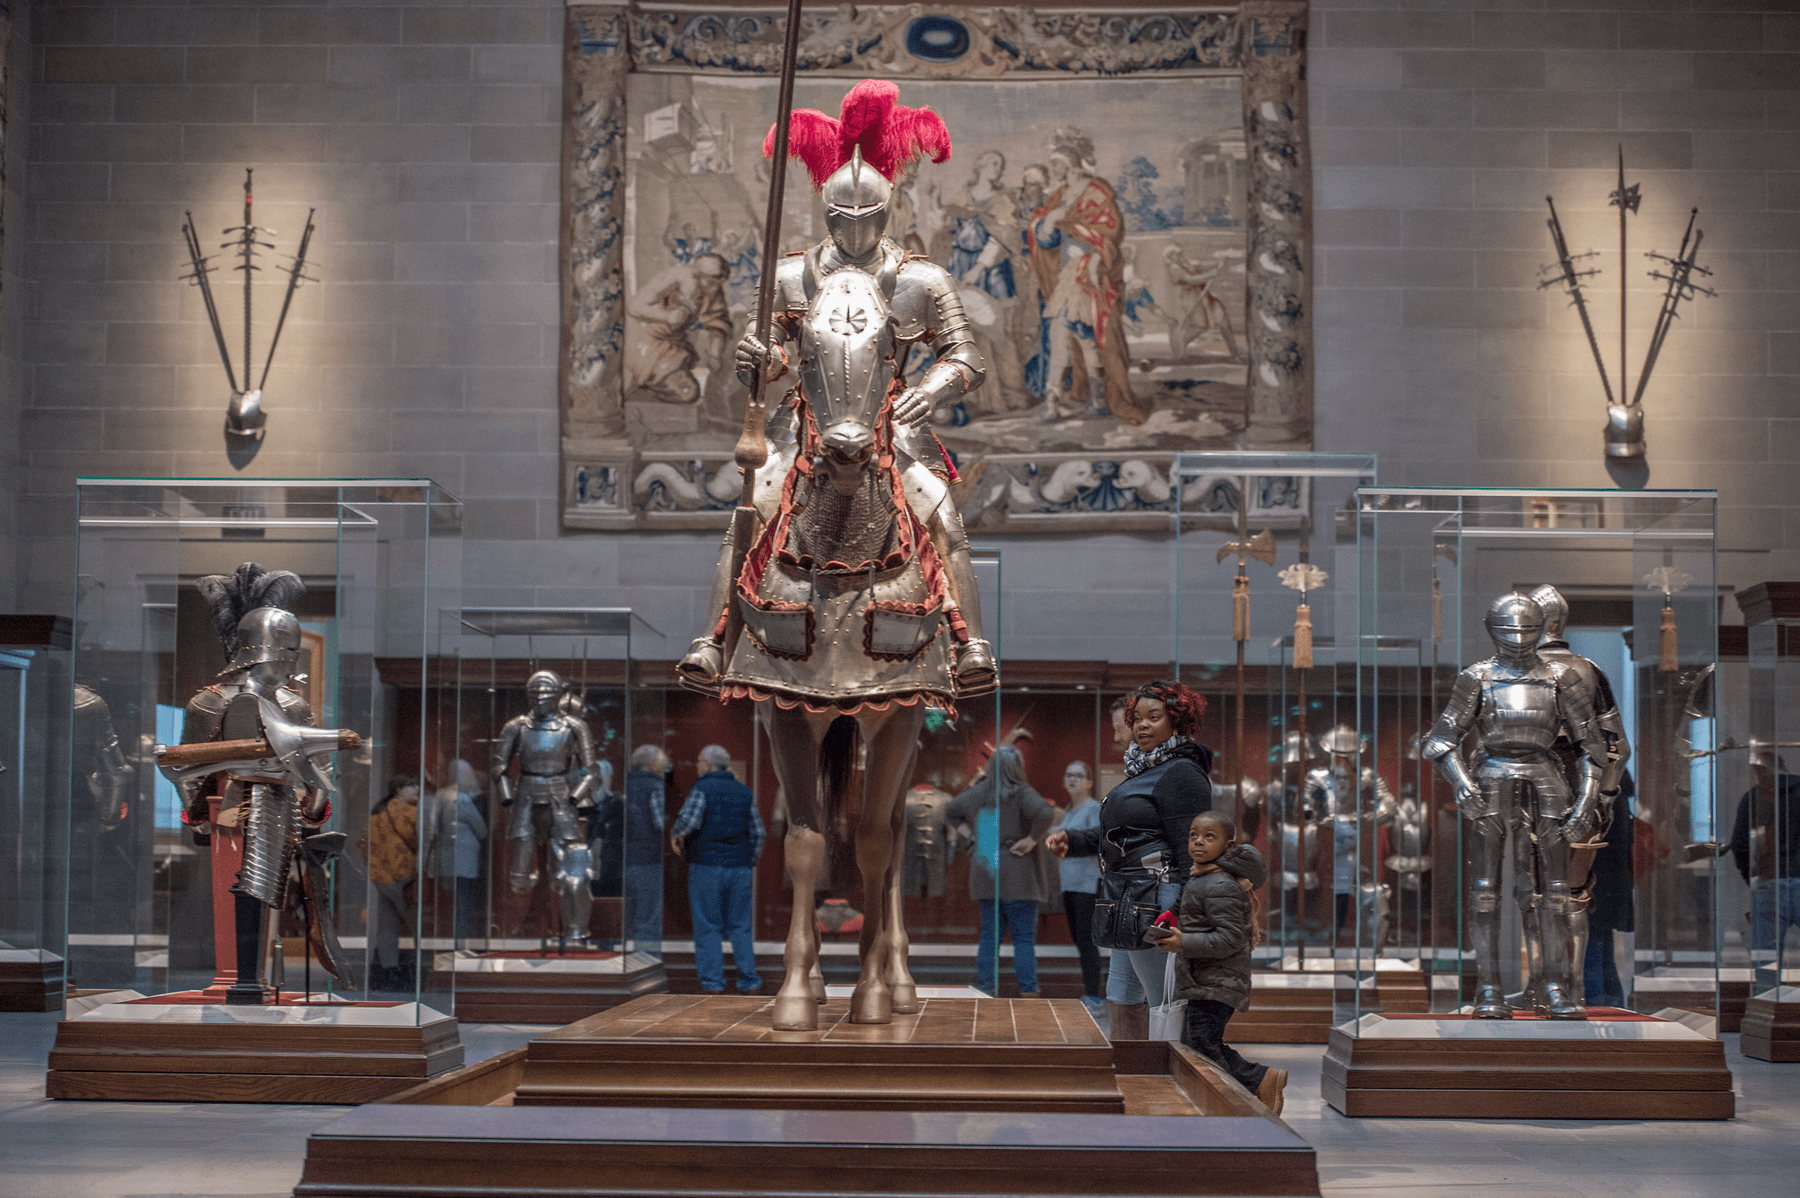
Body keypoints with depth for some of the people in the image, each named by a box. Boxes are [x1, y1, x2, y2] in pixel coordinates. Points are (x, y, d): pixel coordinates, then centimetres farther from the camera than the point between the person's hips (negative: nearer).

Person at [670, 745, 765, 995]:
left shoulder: (702, 789, -5)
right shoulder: (744, 793, 12)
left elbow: (689, 820, -19)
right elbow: (758, 833, 11)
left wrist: (675, 833, 0)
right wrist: (749, 863, 19)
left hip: (707, 865, -4)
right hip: (739, 867, 4)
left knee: (708, 927, 1)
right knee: (740, 927, 8)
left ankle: (712, 981, -2)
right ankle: (748, 981, 3)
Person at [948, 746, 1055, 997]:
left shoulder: (978, 792, 7)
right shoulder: (1021, 794, -12)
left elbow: (951, 811, 21)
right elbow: (1046, 813, -28)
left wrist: (970, 835, 14)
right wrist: (1032, 840, -17)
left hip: (984, 871, 5)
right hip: (1017, 875, -5)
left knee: (989, 936, 10)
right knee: (1024, 937, -1)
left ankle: (984, 990, 9)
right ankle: (1028, 991, -4)